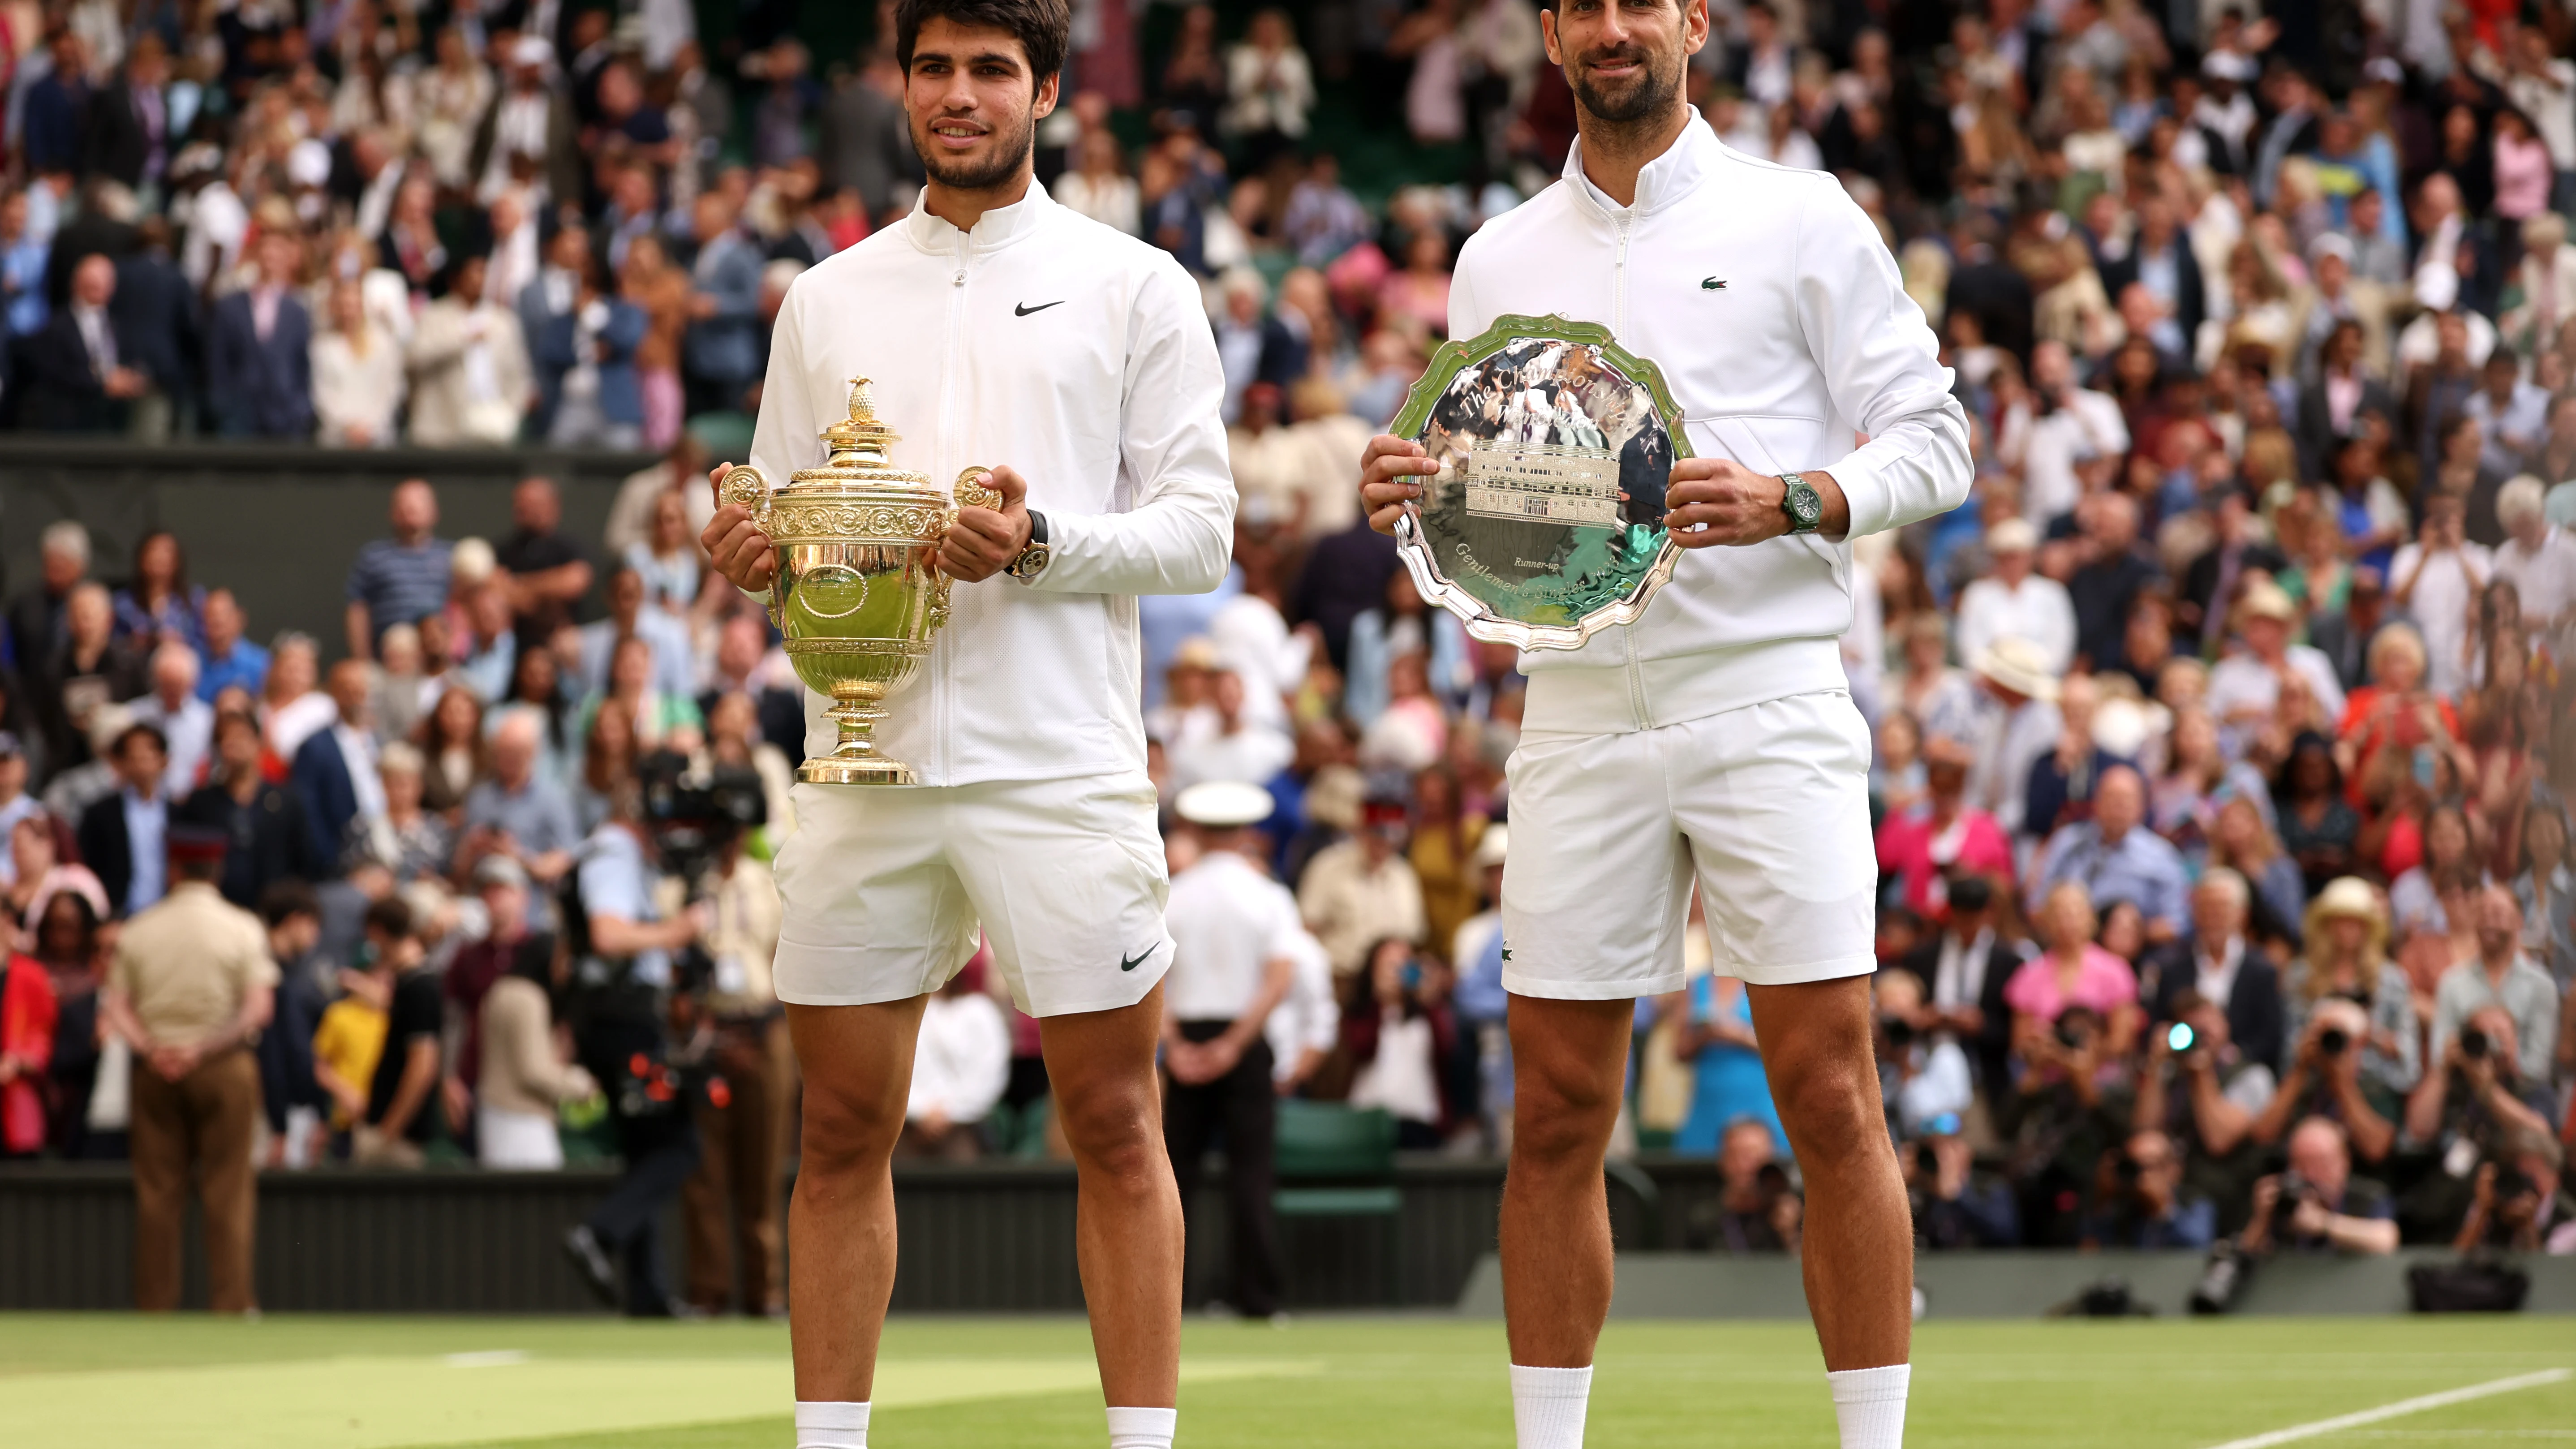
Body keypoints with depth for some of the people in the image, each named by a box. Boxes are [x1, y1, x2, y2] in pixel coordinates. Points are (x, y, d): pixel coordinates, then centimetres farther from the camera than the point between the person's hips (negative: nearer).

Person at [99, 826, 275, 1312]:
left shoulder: (139, 929, 4)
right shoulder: (242, 928, -3)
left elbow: (115, 1007, -3)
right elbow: (257, 1008, -11)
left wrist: (149, 1048, -13)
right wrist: (205, 1048, -14)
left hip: (154, 1071, 2)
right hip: (225, 1068, -2)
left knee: (156, 1192, 5)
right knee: (227, 1190, 0)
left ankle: (154, 1306, 5)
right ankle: (231, 1303, -4)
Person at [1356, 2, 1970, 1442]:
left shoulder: (1801, 219, 3)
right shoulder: (1500, 261, 15)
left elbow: (1933, 442, 1)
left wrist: (1788, 504, -16)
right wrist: (1413, 496, -4)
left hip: (1766, 691, -3)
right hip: (1581, 710, 3)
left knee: (1831, 1095, -8)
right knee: (1557, 1118, 2)